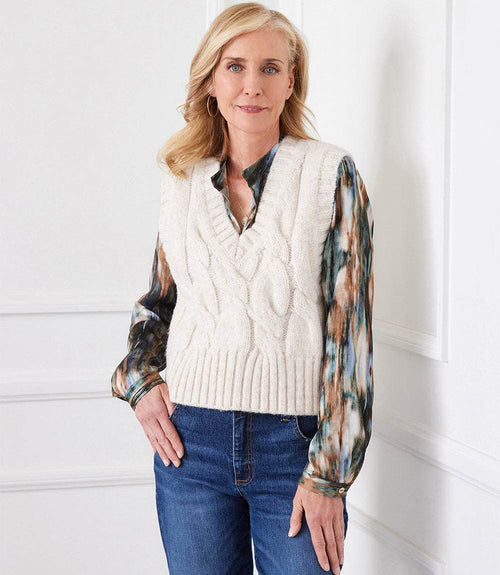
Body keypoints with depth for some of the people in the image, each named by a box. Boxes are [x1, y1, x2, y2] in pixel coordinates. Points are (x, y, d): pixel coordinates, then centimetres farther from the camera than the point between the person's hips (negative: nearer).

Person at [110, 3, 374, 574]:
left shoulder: (330, 173, -2)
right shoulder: (183, 183, 8)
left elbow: (348, 324, -6)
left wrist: (328, 473, -11)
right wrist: (138, 380, 4)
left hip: (295, 440, -3)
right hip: (191, 439, 3)